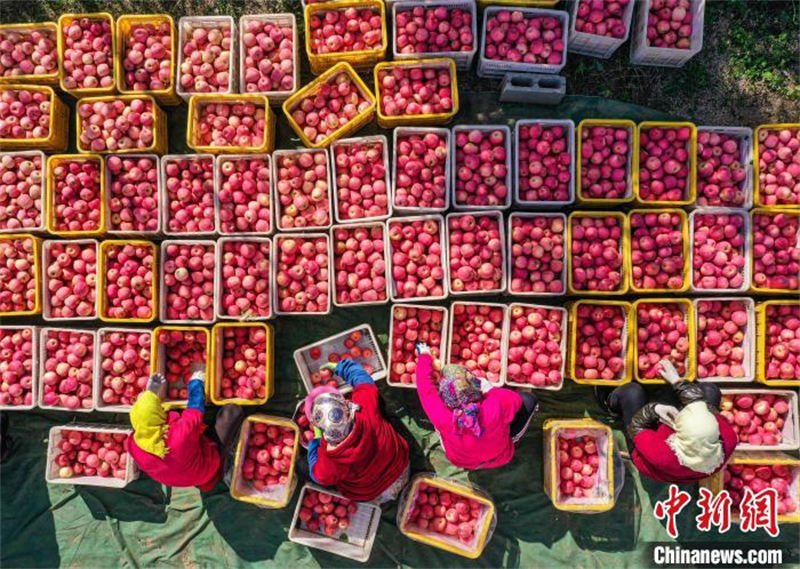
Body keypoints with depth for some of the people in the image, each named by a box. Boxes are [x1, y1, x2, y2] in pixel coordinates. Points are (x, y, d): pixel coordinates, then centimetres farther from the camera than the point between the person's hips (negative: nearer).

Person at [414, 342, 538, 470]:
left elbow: (425, 387, -21)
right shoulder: (495, 406, -43)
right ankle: (512, 438, 24)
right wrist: (490, 390, -6)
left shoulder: (441, 416, -40)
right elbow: (516, 399, -19)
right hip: (499, 458, -1)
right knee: (528, 399, 4)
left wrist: (424, 356, -6)